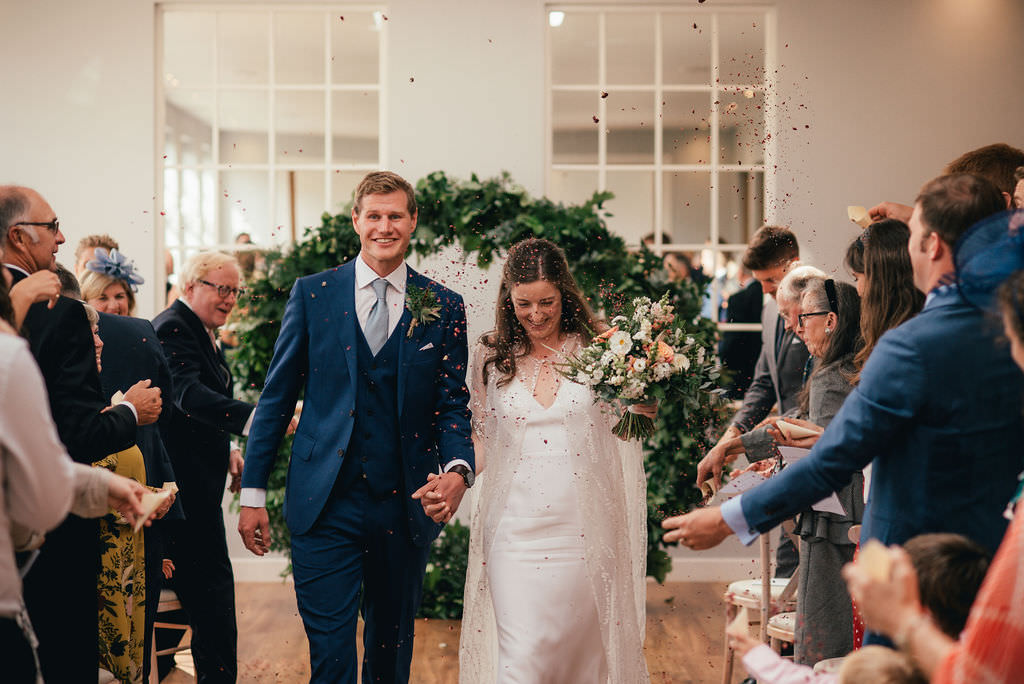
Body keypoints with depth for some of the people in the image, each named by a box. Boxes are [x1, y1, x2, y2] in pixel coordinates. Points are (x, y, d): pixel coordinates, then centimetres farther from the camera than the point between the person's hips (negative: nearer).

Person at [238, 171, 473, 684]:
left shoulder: (444, 308, 4)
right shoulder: (312, 293, 2)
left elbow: (452, 404, 4)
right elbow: (277, 397, 5)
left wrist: (458, 469, -16)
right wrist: (253, 492, 2)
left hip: (405, 507, 2)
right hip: (325, 506, -1)